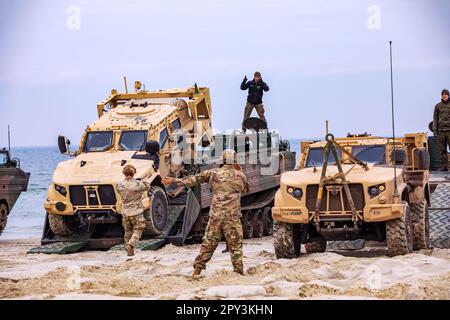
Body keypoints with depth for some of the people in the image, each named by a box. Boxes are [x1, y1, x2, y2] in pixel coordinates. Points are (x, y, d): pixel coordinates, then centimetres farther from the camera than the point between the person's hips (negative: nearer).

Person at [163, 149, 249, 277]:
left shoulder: (214, 173, 3)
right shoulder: (240, 175, 1)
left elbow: (194, 179, 7)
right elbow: (245, 189, 21)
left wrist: (174, 180, 15)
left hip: (215, 215, 2)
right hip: (233, 216, -2)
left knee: (208, 243, 8)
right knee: (236, 245, 4)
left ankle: (197, 269, 8)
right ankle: (239, 271, 2)